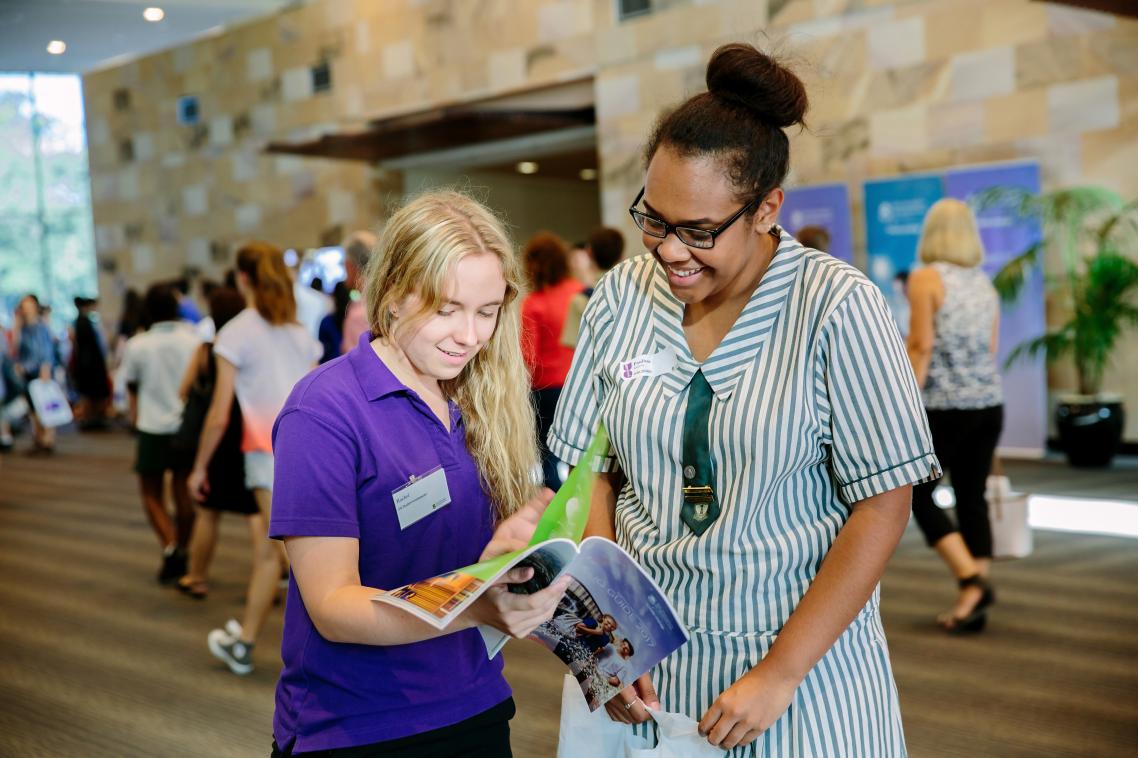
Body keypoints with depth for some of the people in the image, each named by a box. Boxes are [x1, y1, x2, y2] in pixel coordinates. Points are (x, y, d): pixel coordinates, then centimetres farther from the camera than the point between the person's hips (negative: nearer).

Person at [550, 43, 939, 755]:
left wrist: (779, 674, -14)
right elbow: (592, 473, 3)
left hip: (804, 650, -3)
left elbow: (883, 505, -12)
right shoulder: (621, 298, -2)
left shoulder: (837, 307, -13)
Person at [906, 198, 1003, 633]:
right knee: (972, 498, 9)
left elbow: (922, 345, -13)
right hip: (989, 403, 6)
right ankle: (974, 603, 9)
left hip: (944, 406, -6)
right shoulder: (985, 283, 11)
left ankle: (972, 581, -9)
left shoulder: (926, 278, -7)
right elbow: (990, 349, 12)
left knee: (919, 496, 4)